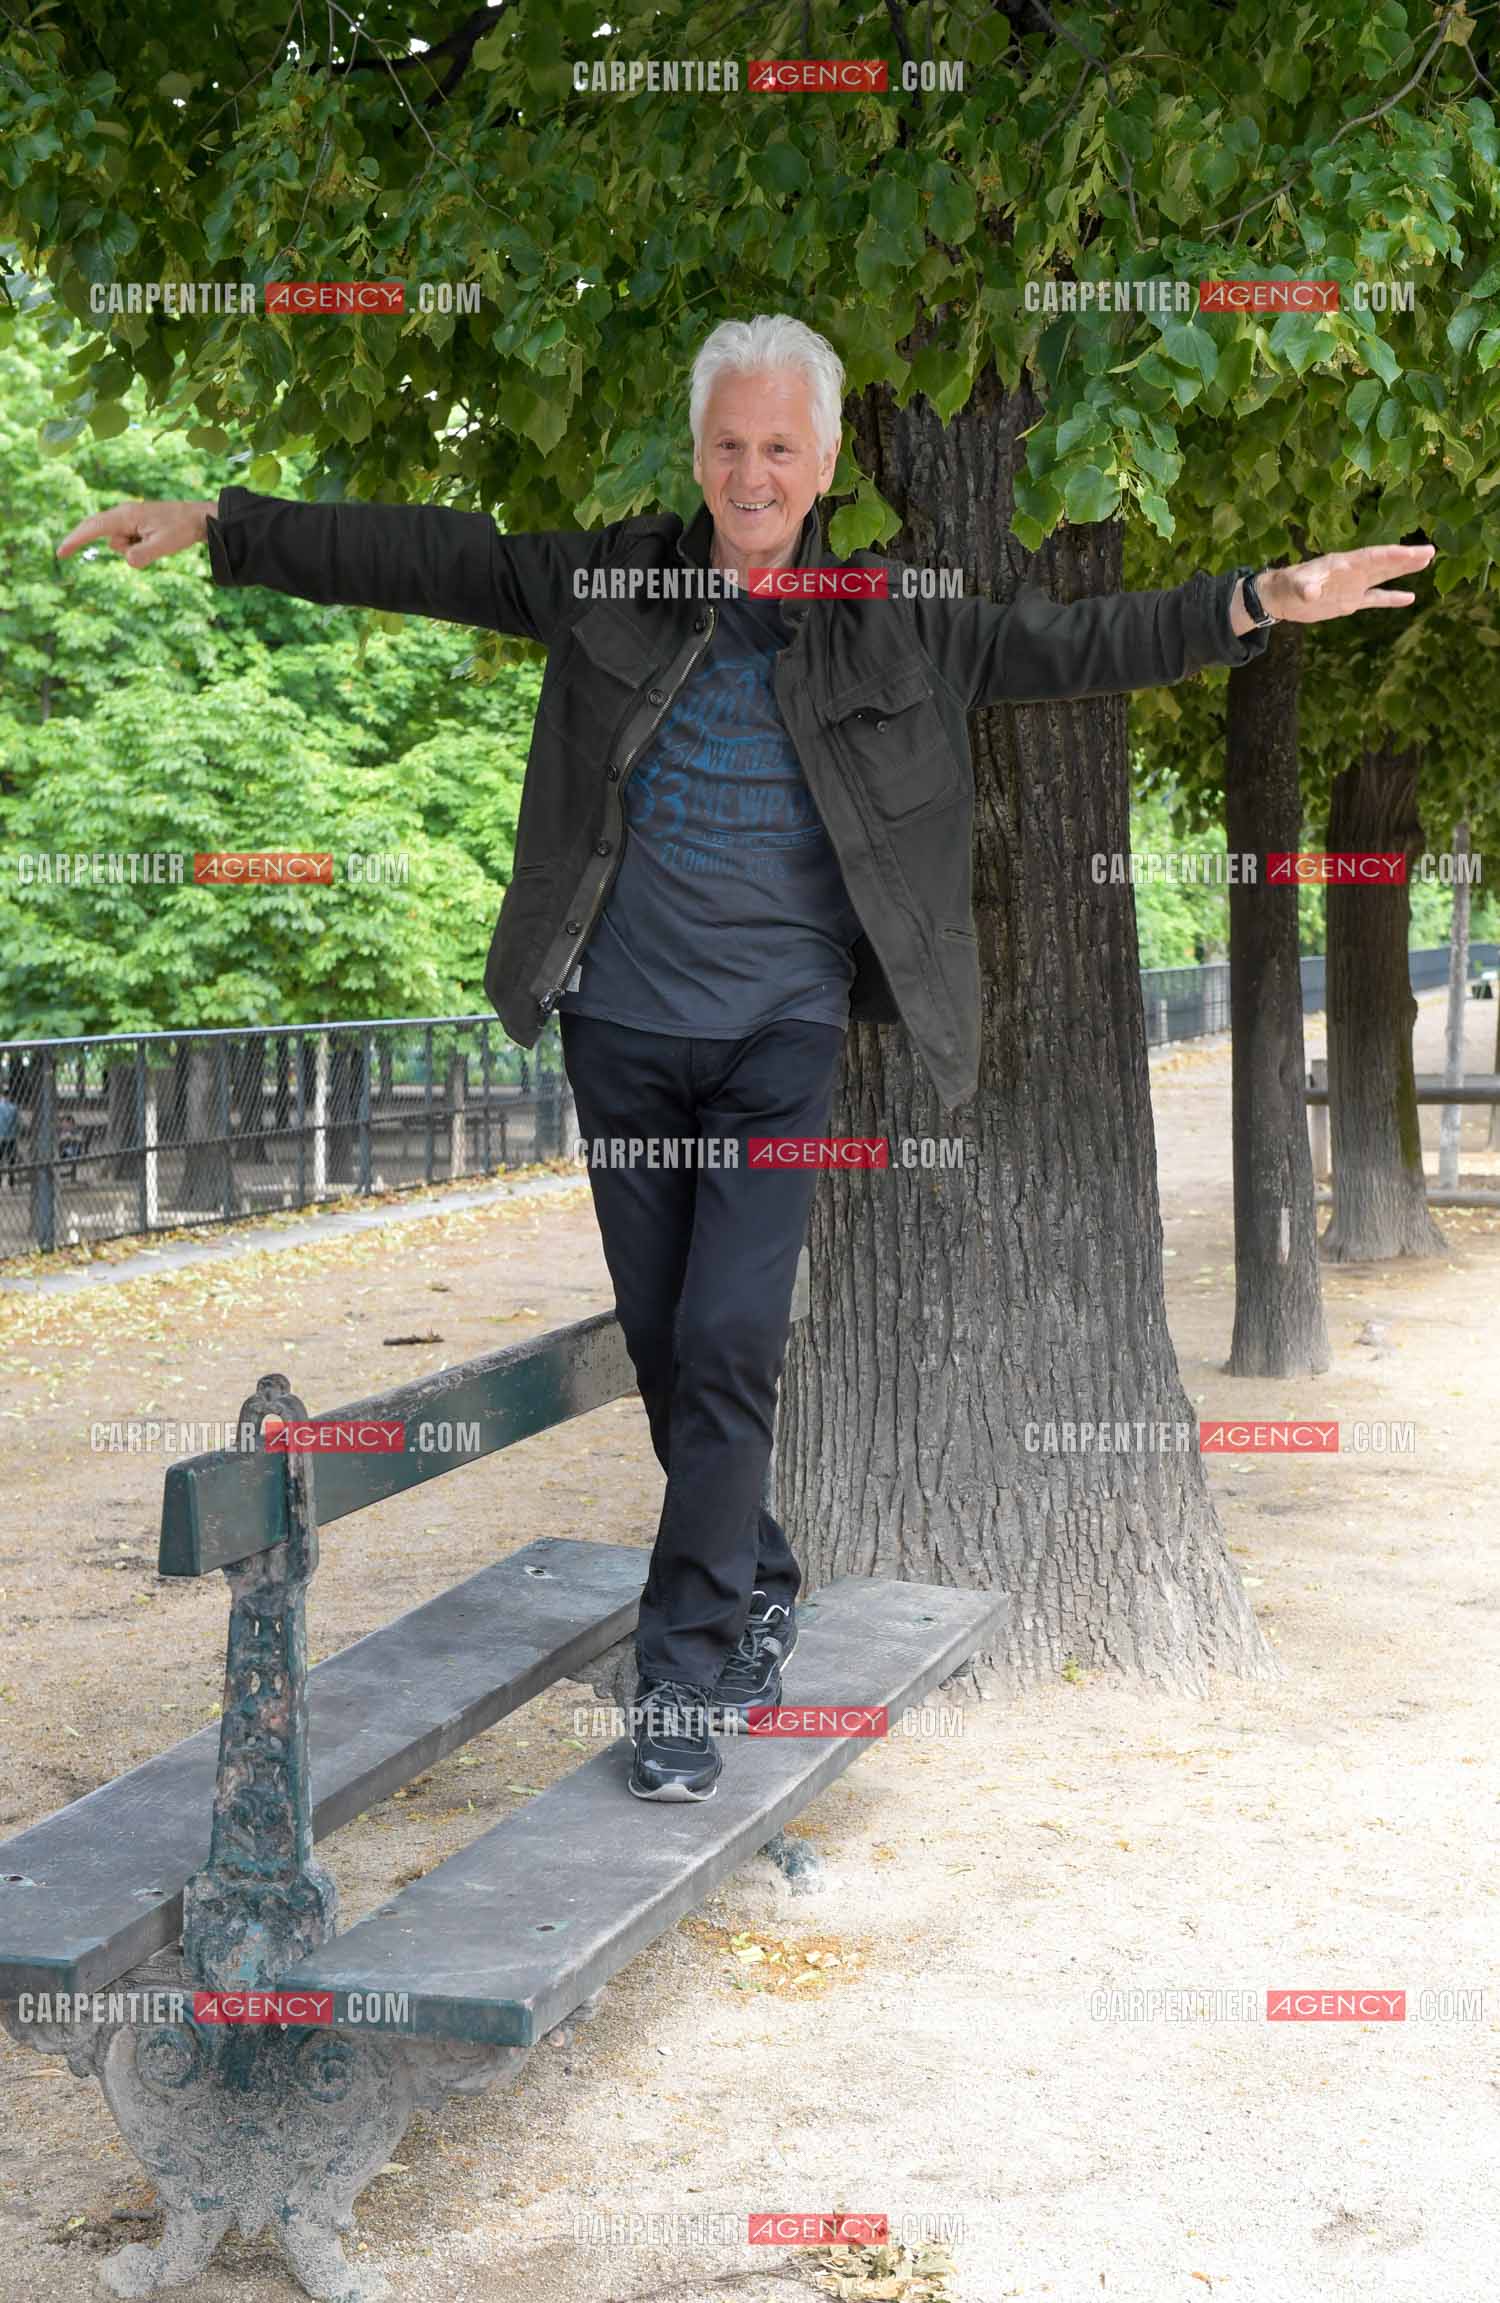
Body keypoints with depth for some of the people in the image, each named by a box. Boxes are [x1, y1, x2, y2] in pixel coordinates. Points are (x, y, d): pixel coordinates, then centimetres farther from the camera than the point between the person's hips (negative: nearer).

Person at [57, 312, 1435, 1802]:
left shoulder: (895, 621, 3)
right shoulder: (609, 581, 3)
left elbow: (1076, 646, 2)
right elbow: (420, 559, 3)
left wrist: (1258, 603, -9)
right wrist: (217, 529, -1)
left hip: (781, 1034, -2)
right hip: (623, 1027, 2)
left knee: (730, 1339, -11)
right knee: (660, 1341, 10)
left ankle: (684, 1673, -3)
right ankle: (755, 1582, 31)